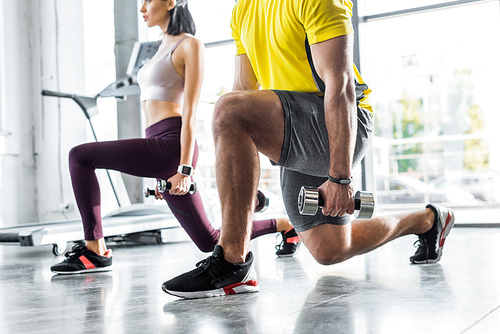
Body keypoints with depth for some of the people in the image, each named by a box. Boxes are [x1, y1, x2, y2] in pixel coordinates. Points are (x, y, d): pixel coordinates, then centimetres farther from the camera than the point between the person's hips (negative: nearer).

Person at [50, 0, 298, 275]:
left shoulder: (190, 45, -2)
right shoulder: (165, 47, 25)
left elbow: (189, 113, -10)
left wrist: (184, 169, -17)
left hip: (170, 145, -9)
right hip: (158, 145, 9)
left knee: (80, 156, -11)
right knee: (210, 241, 12)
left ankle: (95, 252, -8)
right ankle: (284, 224, 29)